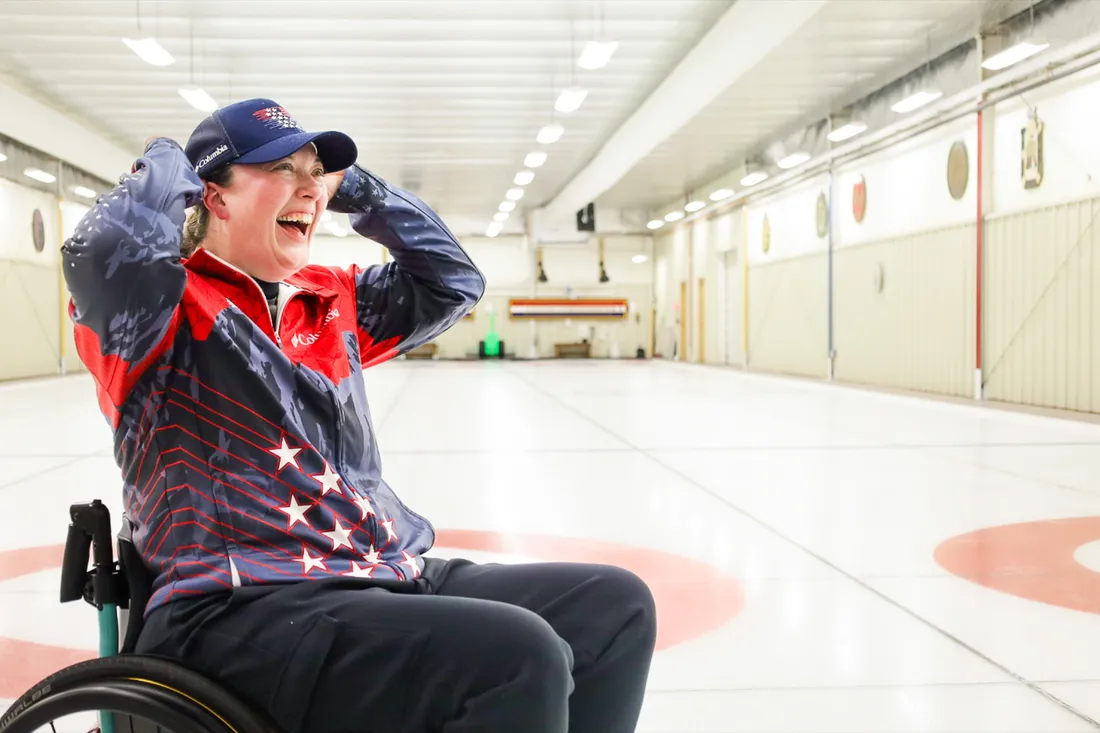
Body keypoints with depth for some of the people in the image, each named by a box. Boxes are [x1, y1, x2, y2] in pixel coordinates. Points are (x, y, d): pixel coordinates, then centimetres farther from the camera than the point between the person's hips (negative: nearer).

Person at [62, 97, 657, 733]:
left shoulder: (332, 302, 20)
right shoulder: (170, 306, -2)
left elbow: (452, 282, 24)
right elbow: (110, 248, -24)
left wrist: (358, 188, 18)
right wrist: (168, 165, -4)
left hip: (390, 578, 8)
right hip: (246, 611, -8)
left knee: (616, 605, -1)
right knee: (517, 658, -30)